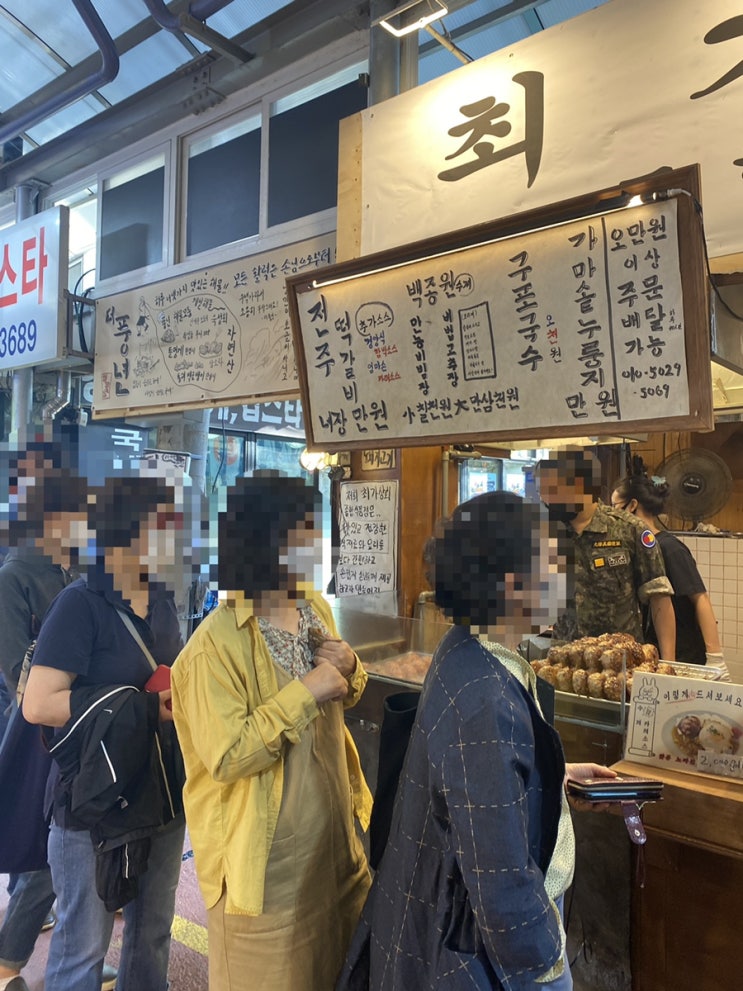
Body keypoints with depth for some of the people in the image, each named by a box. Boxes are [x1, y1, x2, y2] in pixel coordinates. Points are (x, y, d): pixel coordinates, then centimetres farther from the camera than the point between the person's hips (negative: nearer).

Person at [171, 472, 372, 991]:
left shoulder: (317, 607, -1)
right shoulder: (216, 644, -25)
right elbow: (227, 758, -27)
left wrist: (350, 672, -10)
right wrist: (305, 693, -28)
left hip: (335, 831, 7)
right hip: (267, 855, -7)